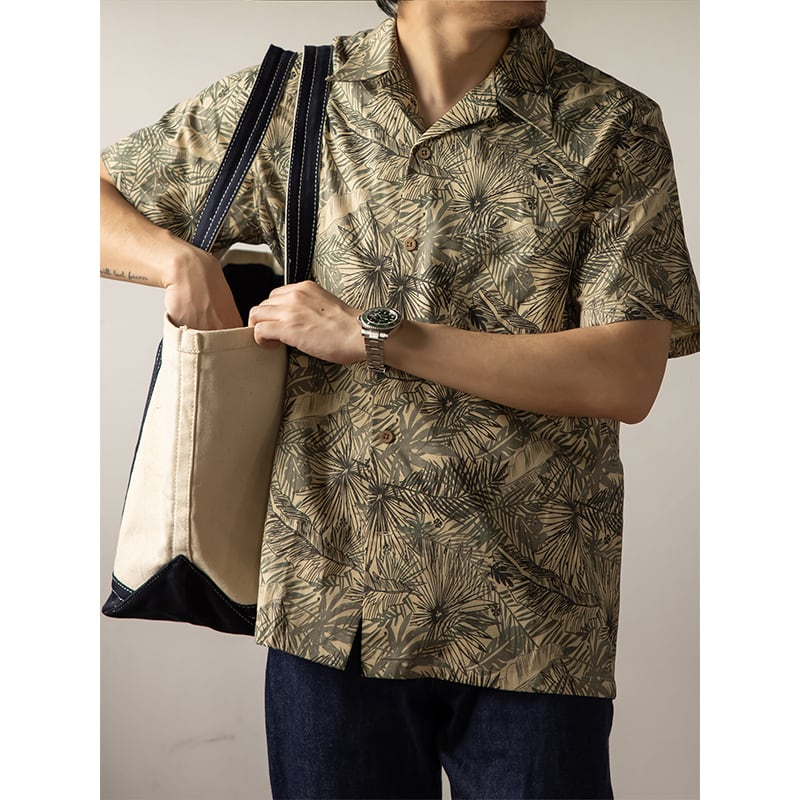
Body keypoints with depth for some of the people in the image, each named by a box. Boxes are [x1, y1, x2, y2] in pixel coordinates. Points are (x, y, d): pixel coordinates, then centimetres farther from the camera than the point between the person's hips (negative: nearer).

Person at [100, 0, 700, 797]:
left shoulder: (612, 127, -2)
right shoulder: (293, 102, 4)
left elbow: (625, 380, -13)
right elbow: (98, 194, 15)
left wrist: (372, 335, -14)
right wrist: (176, 256, -9)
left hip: (530, 619, -1)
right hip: (333, 606, 2)